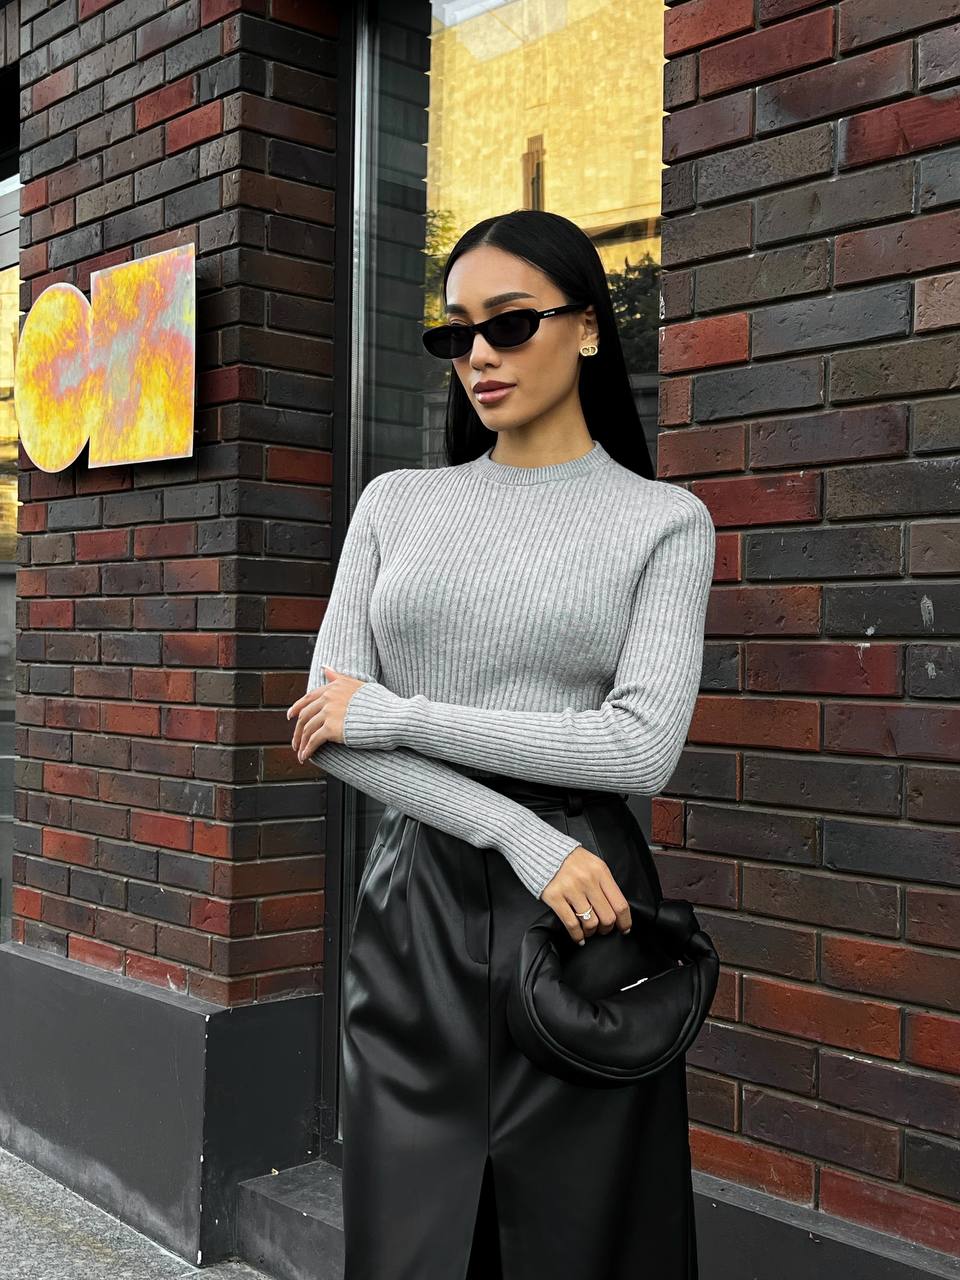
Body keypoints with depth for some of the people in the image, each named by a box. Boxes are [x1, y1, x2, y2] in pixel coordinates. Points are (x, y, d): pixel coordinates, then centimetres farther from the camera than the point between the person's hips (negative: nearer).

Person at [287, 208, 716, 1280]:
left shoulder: (661, 521, 0)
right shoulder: (396, 504, 8)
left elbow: (641, 746, -12)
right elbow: (327, 724, -1)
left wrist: (395, 714, -11)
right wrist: (526, 835, -14)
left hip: (579, 920, -2)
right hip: (410, 911, 3)